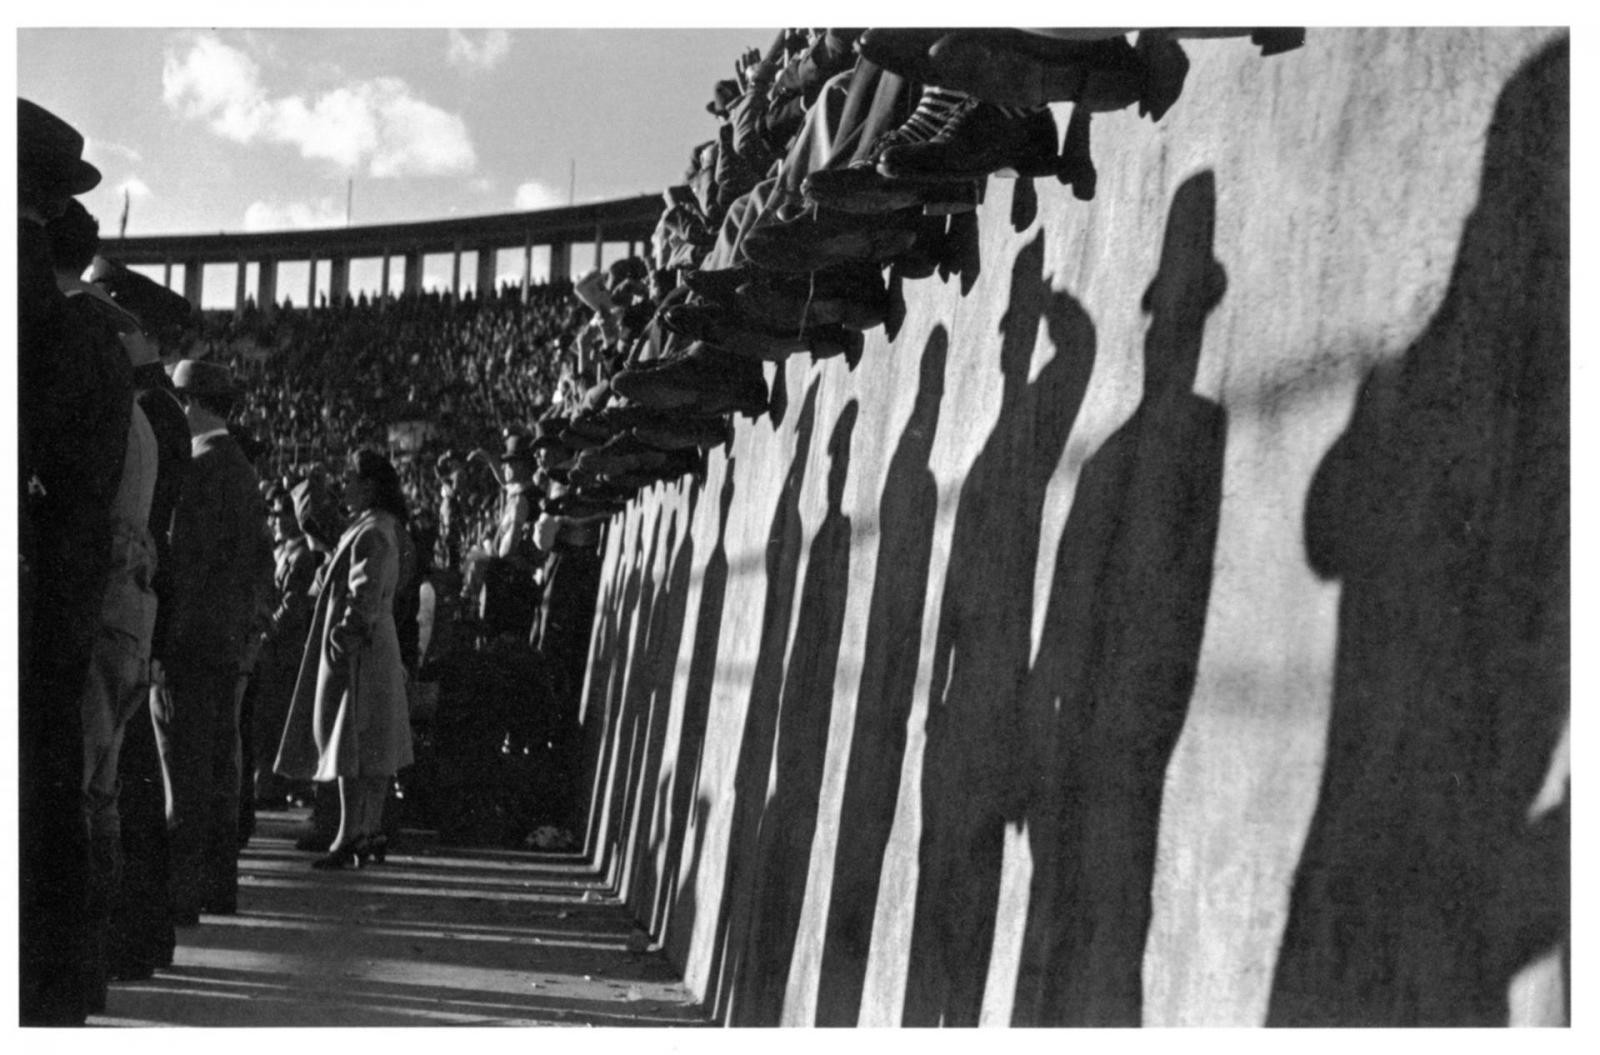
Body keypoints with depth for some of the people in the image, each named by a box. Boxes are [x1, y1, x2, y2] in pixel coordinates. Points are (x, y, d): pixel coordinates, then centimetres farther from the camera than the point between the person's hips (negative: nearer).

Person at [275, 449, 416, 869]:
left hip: (358, 650, -10)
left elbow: (365, 596, -22)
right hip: (378, 646, 10)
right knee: (373, 751, 13)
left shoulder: (371, 534, -16)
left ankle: (350, 838, -8)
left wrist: (344, 640, -21)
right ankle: (371, 832, 19)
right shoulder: (384, 529, 15)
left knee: (350, 744, -9)